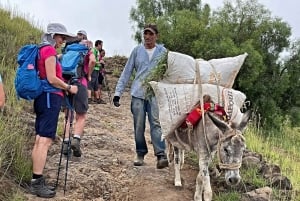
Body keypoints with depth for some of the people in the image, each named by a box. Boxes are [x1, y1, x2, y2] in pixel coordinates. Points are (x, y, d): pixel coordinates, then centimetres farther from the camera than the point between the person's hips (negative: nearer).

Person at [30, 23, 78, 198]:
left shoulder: (42, 50, 19)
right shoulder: (49, 50, -9)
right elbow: (52, 79, -16)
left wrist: (64, 87, 18)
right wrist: (69, 88, -3)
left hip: (43, 98, 10)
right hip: (50, 98, -10)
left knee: (41, 141, 9)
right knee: (45, 141, -10)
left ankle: (37, 181, 12)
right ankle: (37, 183, -8)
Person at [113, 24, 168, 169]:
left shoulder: (163, 52, 6)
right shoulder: (137, 51, 7)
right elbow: (127, 72, 8)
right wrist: (118, 92, 3)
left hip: (156, 93, -1)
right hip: (138, 93, 2)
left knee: (156, 123, -12)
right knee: (139, 126, 5)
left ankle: (161, 155, -16)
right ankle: (140, 154, 18)